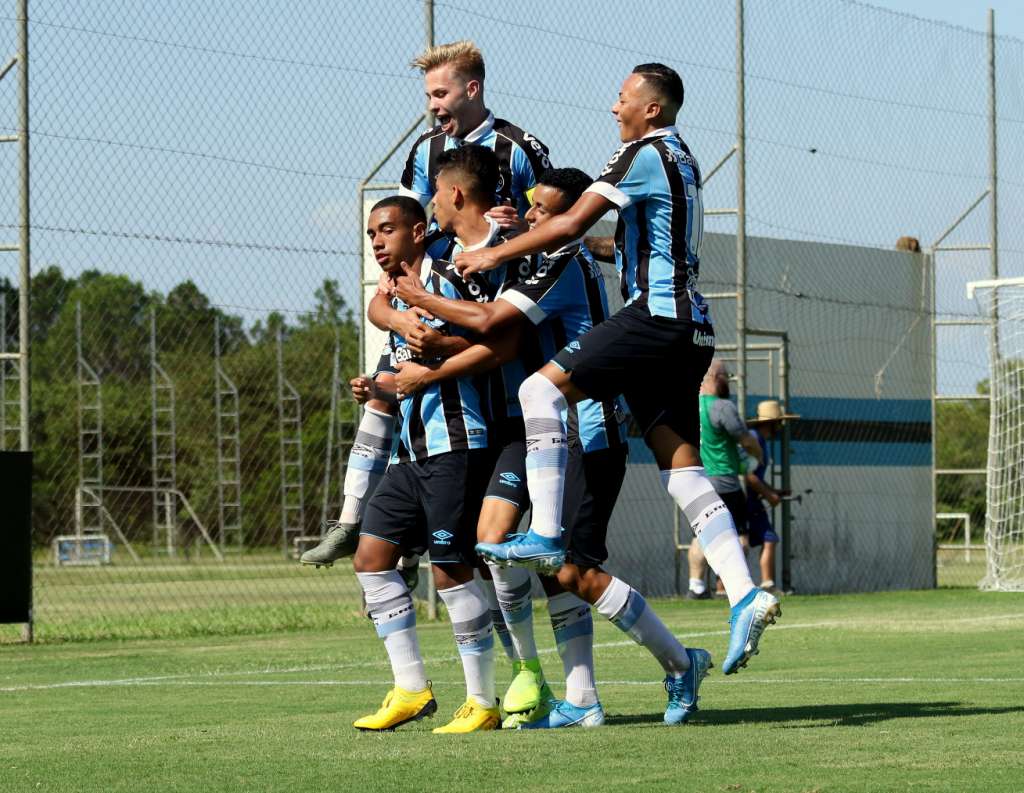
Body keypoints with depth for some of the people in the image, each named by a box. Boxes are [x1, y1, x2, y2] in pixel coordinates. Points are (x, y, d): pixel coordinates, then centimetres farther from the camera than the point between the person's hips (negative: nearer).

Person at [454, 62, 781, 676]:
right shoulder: (684, 160, 23)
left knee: (542, 389, -10)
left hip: (656, 315, -9)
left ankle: (546, 536, -18)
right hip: (692, 330, 9)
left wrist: (497, 253, -3)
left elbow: (571, 224, -11)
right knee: (682, 466, 3)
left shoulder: (644, 155, -6)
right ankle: (745, 595, -8)